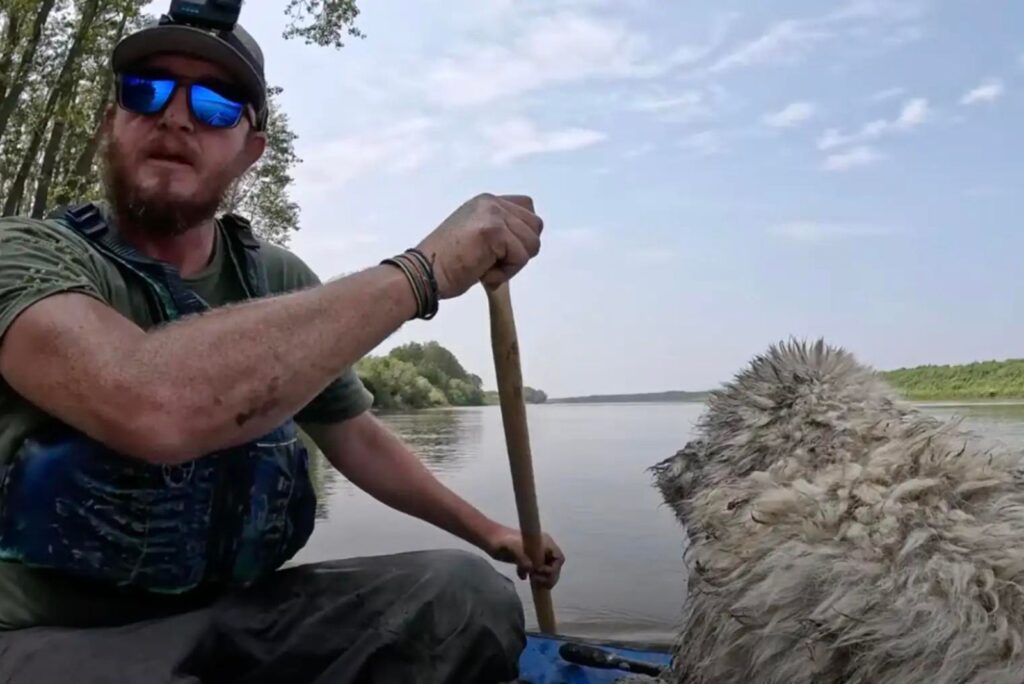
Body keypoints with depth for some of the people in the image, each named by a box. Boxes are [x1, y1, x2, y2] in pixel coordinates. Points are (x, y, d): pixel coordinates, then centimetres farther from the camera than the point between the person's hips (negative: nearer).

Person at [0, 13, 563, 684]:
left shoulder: (280, 279, 2)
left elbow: (356, 438, 13)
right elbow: (157, 408, -36)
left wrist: (485, 530, 18)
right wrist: (422, 271, -31)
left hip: (237, 612, 5)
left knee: (469, 593, -17)